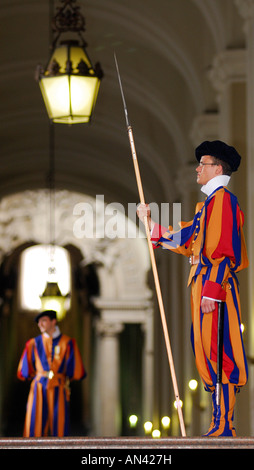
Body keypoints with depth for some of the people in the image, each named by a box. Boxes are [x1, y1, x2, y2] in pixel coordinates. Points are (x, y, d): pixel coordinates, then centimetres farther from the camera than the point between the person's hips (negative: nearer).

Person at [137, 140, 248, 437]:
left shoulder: (222, 198, -10)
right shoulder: (209, 203, 21)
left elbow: (223, 249, -18)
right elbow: (186, 240, 25)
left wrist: (212, 290, -23)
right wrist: (151, 223, 30)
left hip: (215, 287, -10)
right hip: (204, 285, 10)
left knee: (217, 353, -10)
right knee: (207, 353, 10)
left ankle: (224, 427, -10)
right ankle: (220, 423, 14)